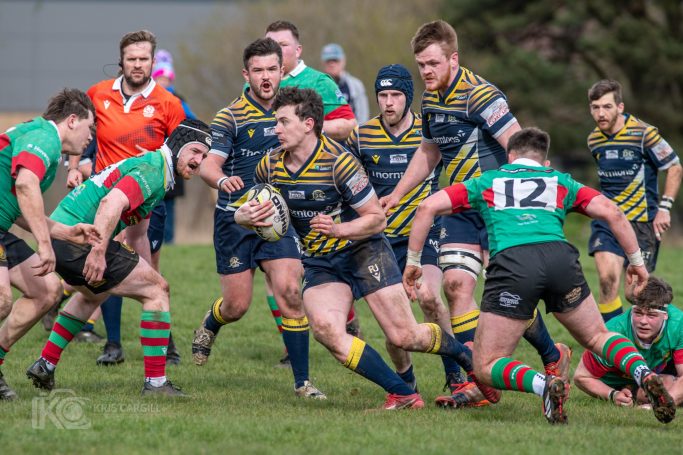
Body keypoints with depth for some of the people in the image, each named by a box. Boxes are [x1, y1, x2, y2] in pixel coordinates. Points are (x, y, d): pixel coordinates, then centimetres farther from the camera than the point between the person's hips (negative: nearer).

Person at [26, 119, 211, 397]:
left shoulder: (149, 164, 21)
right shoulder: (154, 170, -13)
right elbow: (111, 202, -28)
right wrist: (98, 251, -33)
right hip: (78, 238, -10)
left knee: (92, 295, 37)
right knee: (156, 290, -4)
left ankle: (44, 365, 36)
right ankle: (155, 382, -6)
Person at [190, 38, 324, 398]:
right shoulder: (230, 117, -8)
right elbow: (208, 165, -21)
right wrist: (222, 179, -41)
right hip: (235, 220, -2)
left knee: (289, 292, -15)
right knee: (237, 305, 0)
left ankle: (302, 381, -10)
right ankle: (210, 325, 38)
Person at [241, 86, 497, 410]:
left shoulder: (338, 161, -20)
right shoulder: (270, 167, -4)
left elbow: (377, 219, -15)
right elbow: (243, 213, 8)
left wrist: (339, 229, -32)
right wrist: (246, 216, -16)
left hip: (364, 252, -5)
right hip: (319, 263, 5)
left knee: (404, 337, -9)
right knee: (325, 329, -24)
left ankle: (467, 357, 23)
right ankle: (403, 394, -16)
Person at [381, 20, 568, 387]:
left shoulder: (480, 95, -18)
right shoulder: (431, 100, 8)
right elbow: (428, 152, 25)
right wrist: (396, 195, 24)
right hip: (460, 208, 7)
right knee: (456, 284, -6)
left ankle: (553, 357, 18)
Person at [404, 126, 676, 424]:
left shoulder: (486, 181, 29)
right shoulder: (560, 182, 30)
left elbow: (428, 207, 20)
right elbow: (611, 212, 18)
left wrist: (413, 261, 26)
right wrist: (636, 260, 27)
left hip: (510, 261, -2)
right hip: (560, 257, 2)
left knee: (486, 367, 6)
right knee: (597, 336, 24)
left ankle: (545, 385, -23)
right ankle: (644, 375, -4)